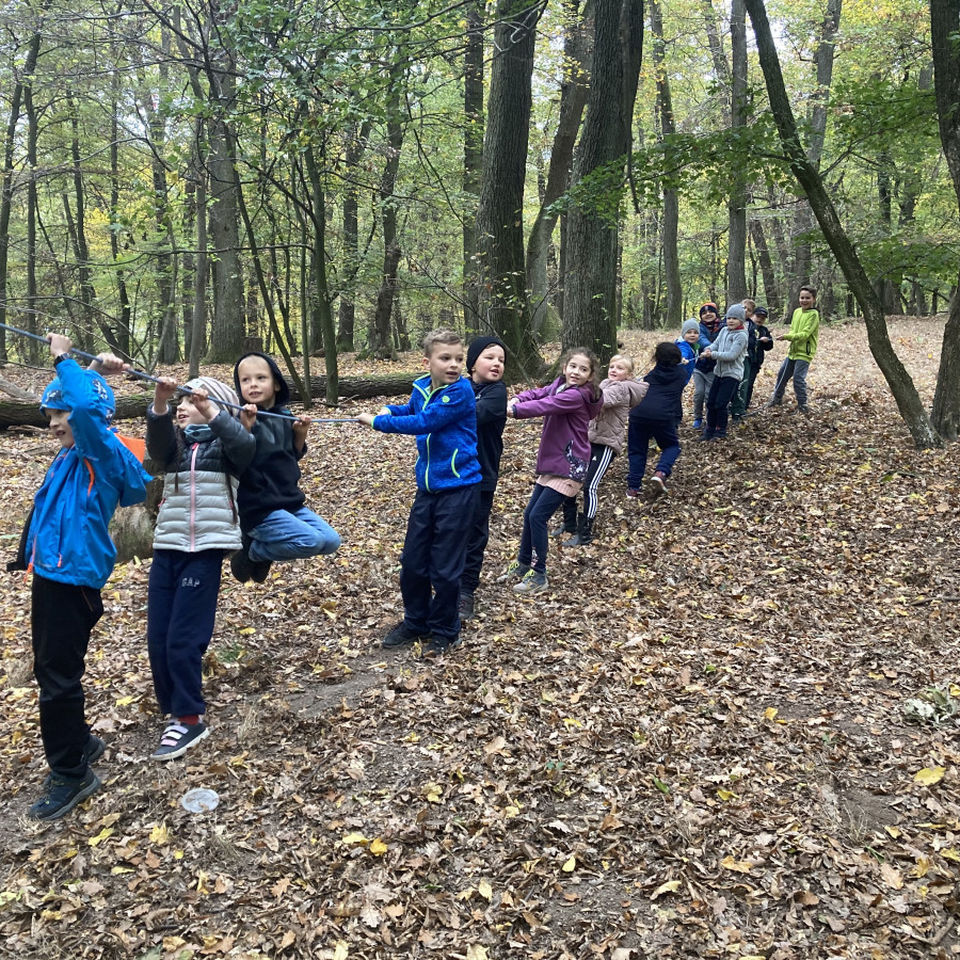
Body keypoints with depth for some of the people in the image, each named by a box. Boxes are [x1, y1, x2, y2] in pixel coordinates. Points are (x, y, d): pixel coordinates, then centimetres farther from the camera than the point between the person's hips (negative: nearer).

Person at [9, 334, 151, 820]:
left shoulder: (104, 453, -14)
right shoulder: (71, 453, 10)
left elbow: (87, 406, -34)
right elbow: (67, 398, 25)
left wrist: (65, 360, -21)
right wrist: (93, 370, 13)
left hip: (74, 577, -9)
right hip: (50, 573, 10)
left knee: (58, 677, -2)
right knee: (51, 670, 20)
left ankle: (71, 774, 13)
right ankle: (79, 744, 38)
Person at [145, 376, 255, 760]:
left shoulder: (226, 443, 2)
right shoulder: (174, 443, 12)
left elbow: (246, 445, -22)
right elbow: (156, 442, -11)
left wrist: (210, 413, -33)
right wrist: (159, 405, -29)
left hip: (206, 549, -5)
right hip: (167, 547, 5)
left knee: (182, 639, -6)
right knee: (157, 639, 5)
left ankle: (189, 720, 10)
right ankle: (175, 710, 23)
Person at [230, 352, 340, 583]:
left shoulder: (284, 417, 7)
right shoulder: (240, 418, -12)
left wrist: (301, 434, 1)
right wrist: (245, 427, -34)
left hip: (290, 501, 7)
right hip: (258, 508, -7)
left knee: (331, 541, 3)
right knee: (311, 541, -22)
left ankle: (263, 545, 15)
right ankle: (251, 550, 3)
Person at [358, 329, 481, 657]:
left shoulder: (461, 391, -16)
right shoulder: (421, 388, 4)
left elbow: (423, 422, -22)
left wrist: (377, 421, -14)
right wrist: (390, 410, 6)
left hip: (458, 488, -7)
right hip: (428, 486, 7)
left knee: (445, 566, 2)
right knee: (413, 560, 13)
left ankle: (444, 631, 21)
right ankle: (415, 621, 33)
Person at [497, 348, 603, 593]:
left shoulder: (577, 395, -19)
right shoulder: (560, 385, 7)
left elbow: (544, 406, -28)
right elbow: (538, 394, -3)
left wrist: (512, 410, -32)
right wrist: (516, 400, -23)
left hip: (569, 467, -8)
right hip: (552, 463, 8)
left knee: (538, 516, -8)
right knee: (529, 513, 13)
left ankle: (539, 576, 5)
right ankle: (523, 564, 31)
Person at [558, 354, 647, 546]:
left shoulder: (622, 389, -12)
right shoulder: (606, 384, 16)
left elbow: (601, 399, -30)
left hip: (606, 444, -9)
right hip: (588, 439, 9)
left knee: (590, 487, -13)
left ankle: (584, 534, -3)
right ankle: (569, 523, 23)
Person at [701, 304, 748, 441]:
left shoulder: (741, 335, -13)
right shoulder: (724, 331, 9)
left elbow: (732, 355, -20)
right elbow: (716, 343, 9)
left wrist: (713, 354, -21)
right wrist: (709, 349, -15)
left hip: (732, 374, -7)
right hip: (719, 372, 7)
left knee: (721, 404, -7)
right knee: (711, 402, 8)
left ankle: (720, 431, 9)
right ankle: (710, 429, 21)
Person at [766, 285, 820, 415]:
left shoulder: (813, 314, -14)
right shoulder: (797, 311, 8)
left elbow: (805, 334, -21)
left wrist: (788, 336, -28)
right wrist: (790, 336, -9)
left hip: (804, 353, -7)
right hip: (793, 350, 7)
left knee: (798, 379, -10)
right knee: (782, 374, 15)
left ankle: (802, 405, 4)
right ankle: (777, 398, 34)